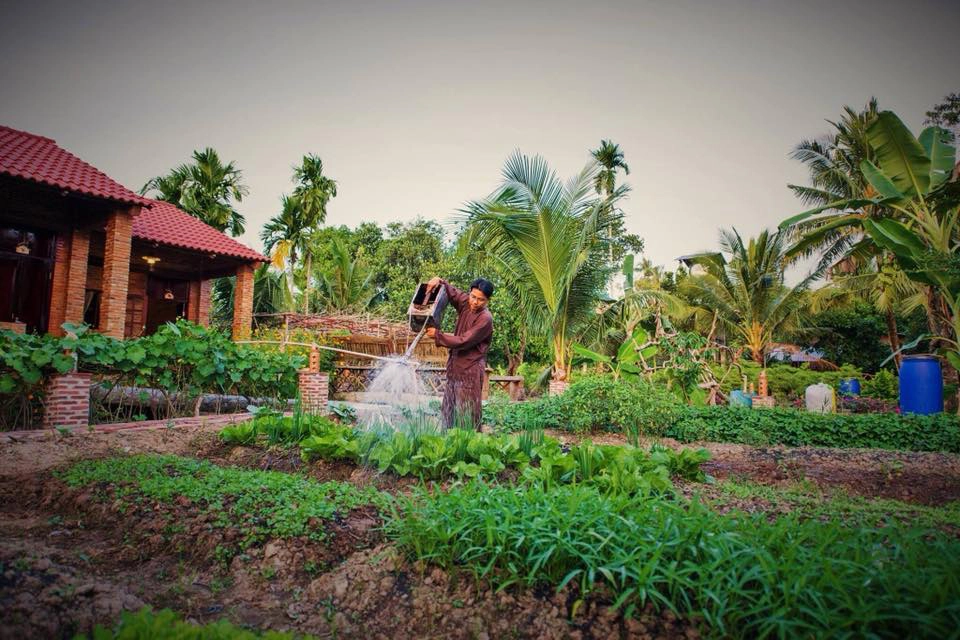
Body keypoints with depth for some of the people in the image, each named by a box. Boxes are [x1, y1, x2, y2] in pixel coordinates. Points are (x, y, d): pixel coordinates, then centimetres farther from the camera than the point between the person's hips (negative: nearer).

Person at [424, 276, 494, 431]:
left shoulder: (485, 319, -19)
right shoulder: (465, 303, 1)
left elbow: (463, 341, -21)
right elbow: (450, 291, 13)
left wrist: (438, 335, -17)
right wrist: (439, 281, -9)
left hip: (470, 370, -8)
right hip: (455, 366, 8)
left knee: (468, 412, -2)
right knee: (449, 408, 15)